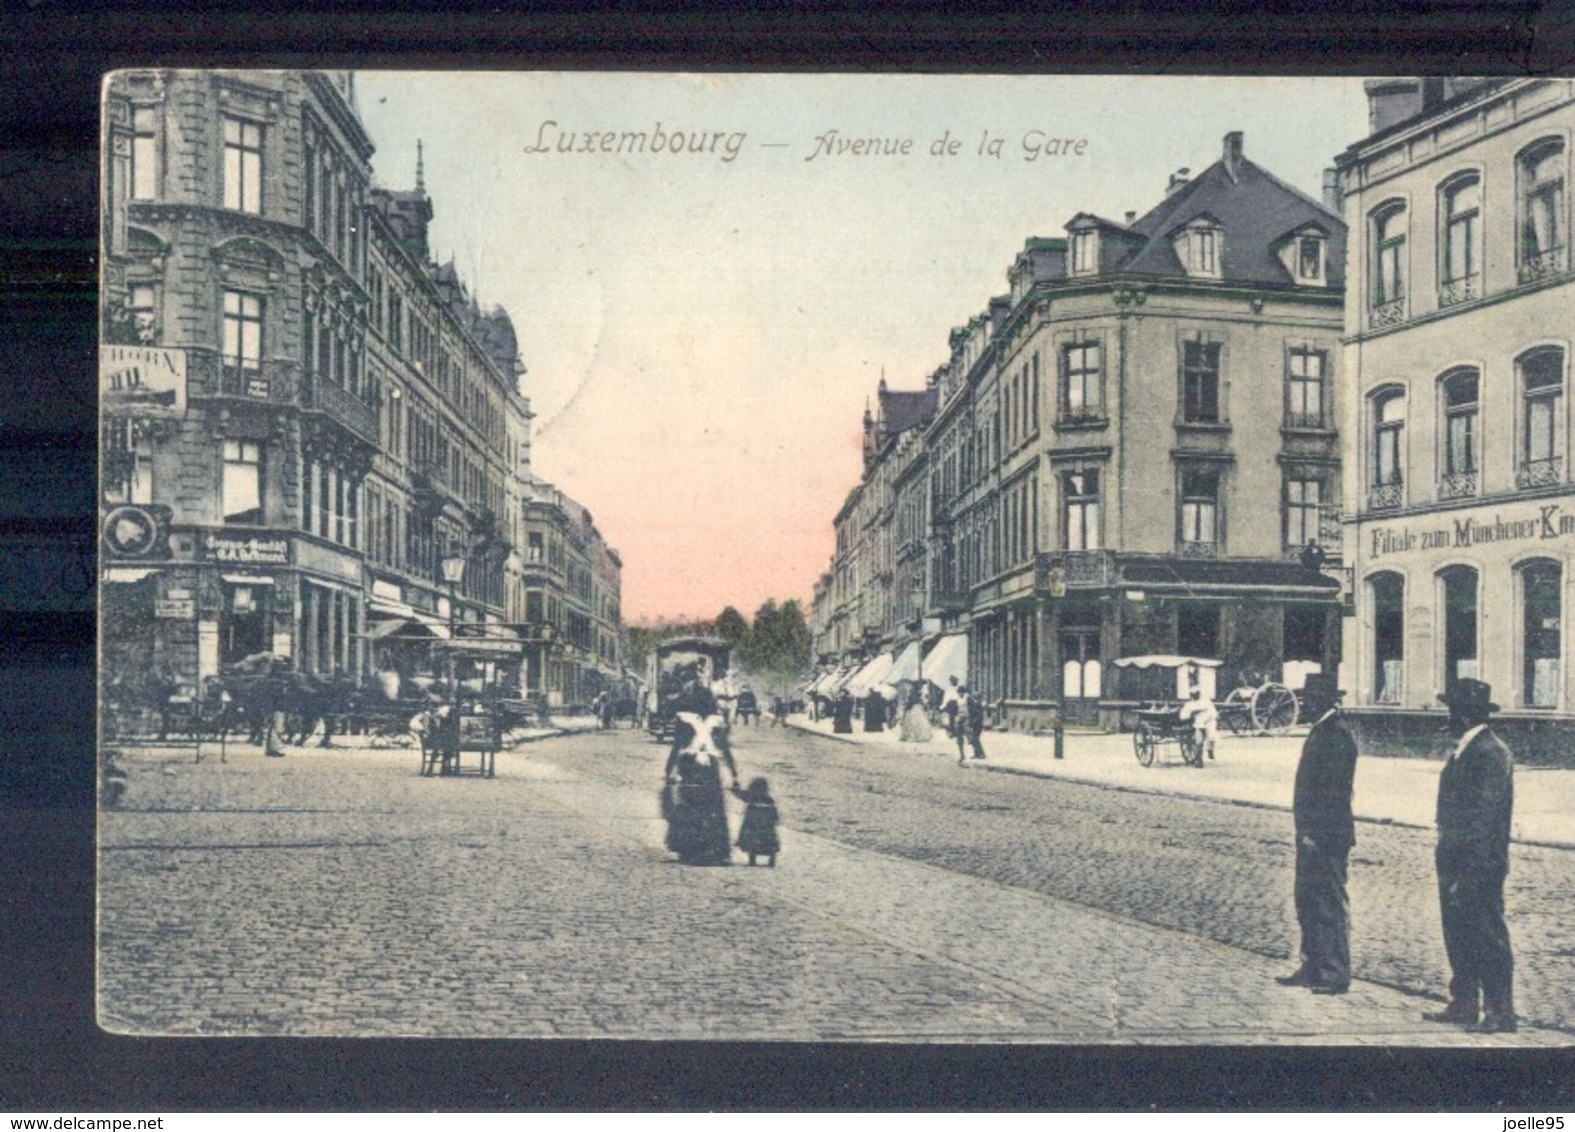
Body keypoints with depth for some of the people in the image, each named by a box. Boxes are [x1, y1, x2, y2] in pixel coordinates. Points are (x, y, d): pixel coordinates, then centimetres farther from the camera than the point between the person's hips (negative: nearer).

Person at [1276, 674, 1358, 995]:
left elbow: (1333, 789, -21)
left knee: (1331, 906, -2)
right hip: (1312, 833, 10)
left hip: (1326, 835, -10)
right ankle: (1311, 968, 23)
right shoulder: (1320, 731, 14)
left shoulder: (1336, 734, -17)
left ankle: (1336, 975, 5)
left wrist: (1315, 834, -21)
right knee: (1307, 901, 15)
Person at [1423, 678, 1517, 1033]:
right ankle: (1464, 1005, 24)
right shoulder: (1465, 751, 13)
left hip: (1479, 868, -10)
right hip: (1455, 862, 10)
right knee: (1458, 935, 15)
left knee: (1489, 939, -1)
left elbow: (1484, 818, -21)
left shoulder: (1490, 753, -17)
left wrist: (1469, 874, -23)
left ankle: (1501, 1013, 6)